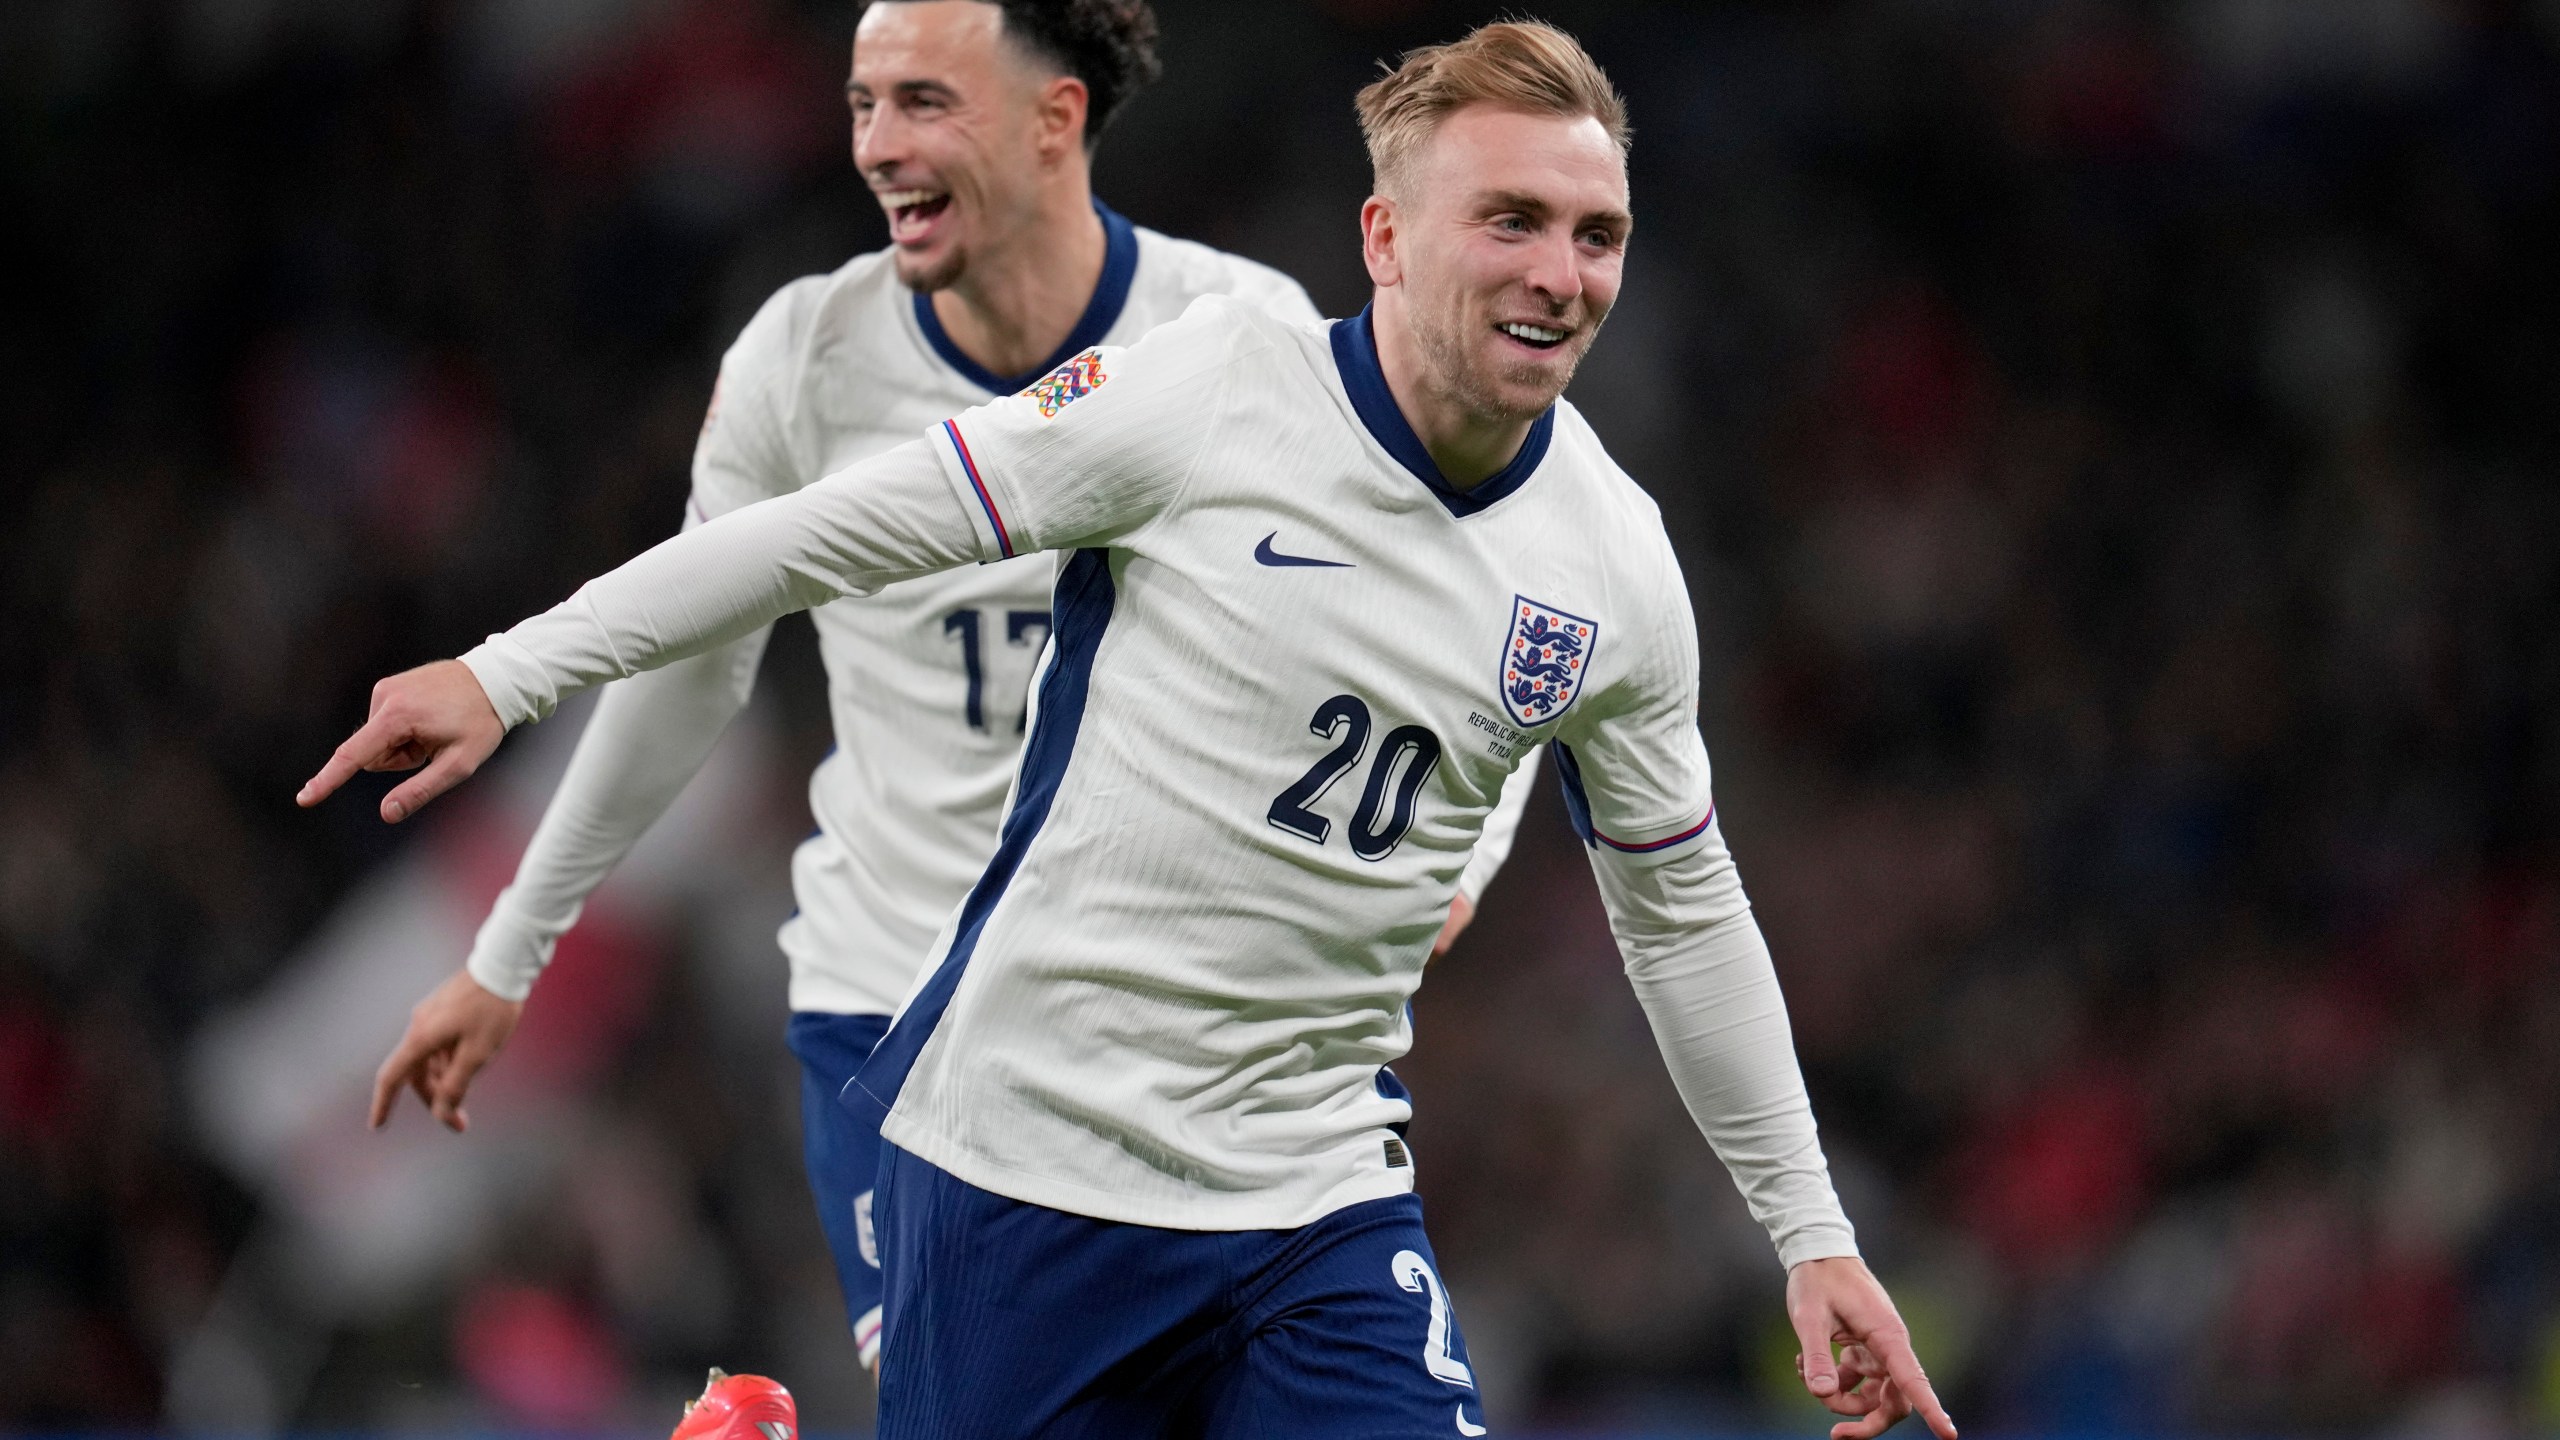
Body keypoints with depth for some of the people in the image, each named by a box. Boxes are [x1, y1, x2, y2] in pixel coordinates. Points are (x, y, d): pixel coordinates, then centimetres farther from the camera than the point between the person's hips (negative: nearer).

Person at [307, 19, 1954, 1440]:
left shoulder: (1615, 568, 2)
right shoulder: (1207, 396, -10)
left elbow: (1685, 914, 15)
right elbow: (847, 528, -5)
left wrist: (1811, 1233, 16)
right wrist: (511, 673, -5)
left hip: (1319, 1205, 3)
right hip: (1028, 1156, -3)